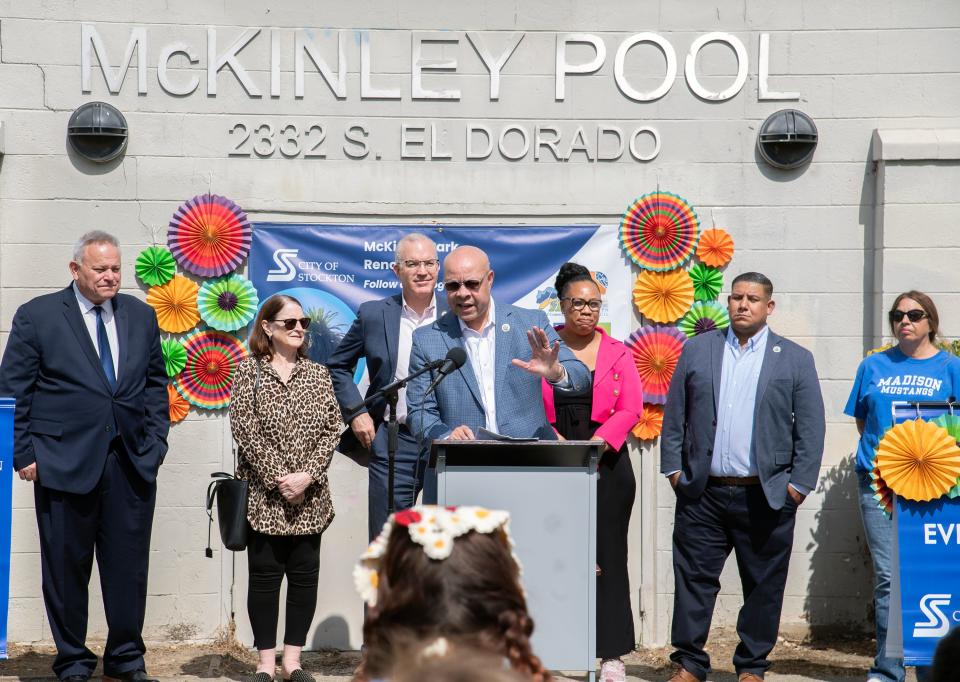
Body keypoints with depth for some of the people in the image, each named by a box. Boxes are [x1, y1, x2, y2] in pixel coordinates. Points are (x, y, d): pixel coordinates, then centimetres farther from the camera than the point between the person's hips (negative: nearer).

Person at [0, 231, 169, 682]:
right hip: (64, 460, -3)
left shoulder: (141, 316, 12)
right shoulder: (37, 316, 0)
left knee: (130, 567, 5)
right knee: (66, 568, 6)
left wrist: (155, 441, 7)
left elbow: (156, 383, 16)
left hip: (133, 462, 3)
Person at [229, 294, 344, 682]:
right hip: (263, 493, -3)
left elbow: (331, 429, 2)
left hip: (309, 498, 3)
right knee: (264, 574, 1)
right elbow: (244, 429, -8)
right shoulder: (249, 371, 0)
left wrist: (307, 475, -11)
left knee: (304, 576, 4)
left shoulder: (318, 374, 9)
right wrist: (277, 478, -14)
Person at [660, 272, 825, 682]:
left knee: (763, 585, 6)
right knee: (693, 578, 2)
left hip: (766, 496, -1)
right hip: (702, 494, 1)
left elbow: (811, 428, 2)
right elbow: (674, 416, 10)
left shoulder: (795, 359, 6)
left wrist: (799, 483, -5)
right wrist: (674, 468, 2)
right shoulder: (696, 350, 10)